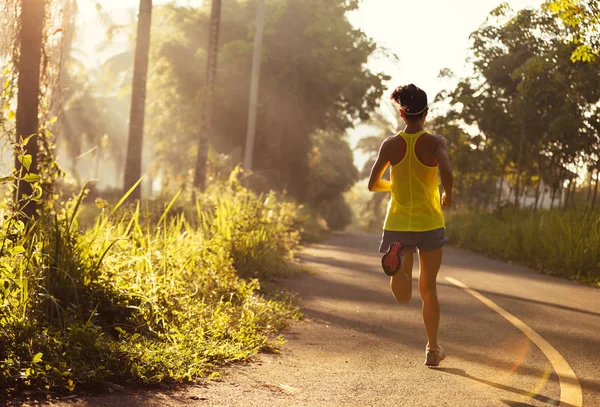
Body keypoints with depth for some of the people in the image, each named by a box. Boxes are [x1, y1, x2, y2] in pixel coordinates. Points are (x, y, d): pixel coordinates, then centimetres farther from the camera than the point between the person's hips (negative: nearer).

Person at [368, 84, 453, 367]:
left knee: (403, 296, 2)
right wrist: (448, 195, -5)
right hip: (429, 224, -1)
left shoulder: (391, 144, 0)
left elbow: (373, 184, 2)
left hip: (397, 224, 1)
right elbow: (446, 172, -25)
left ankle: (397, 260, -29)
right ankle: (432, 349, 22)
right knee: (428, 288, 16)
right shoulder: (436, 142, -8)